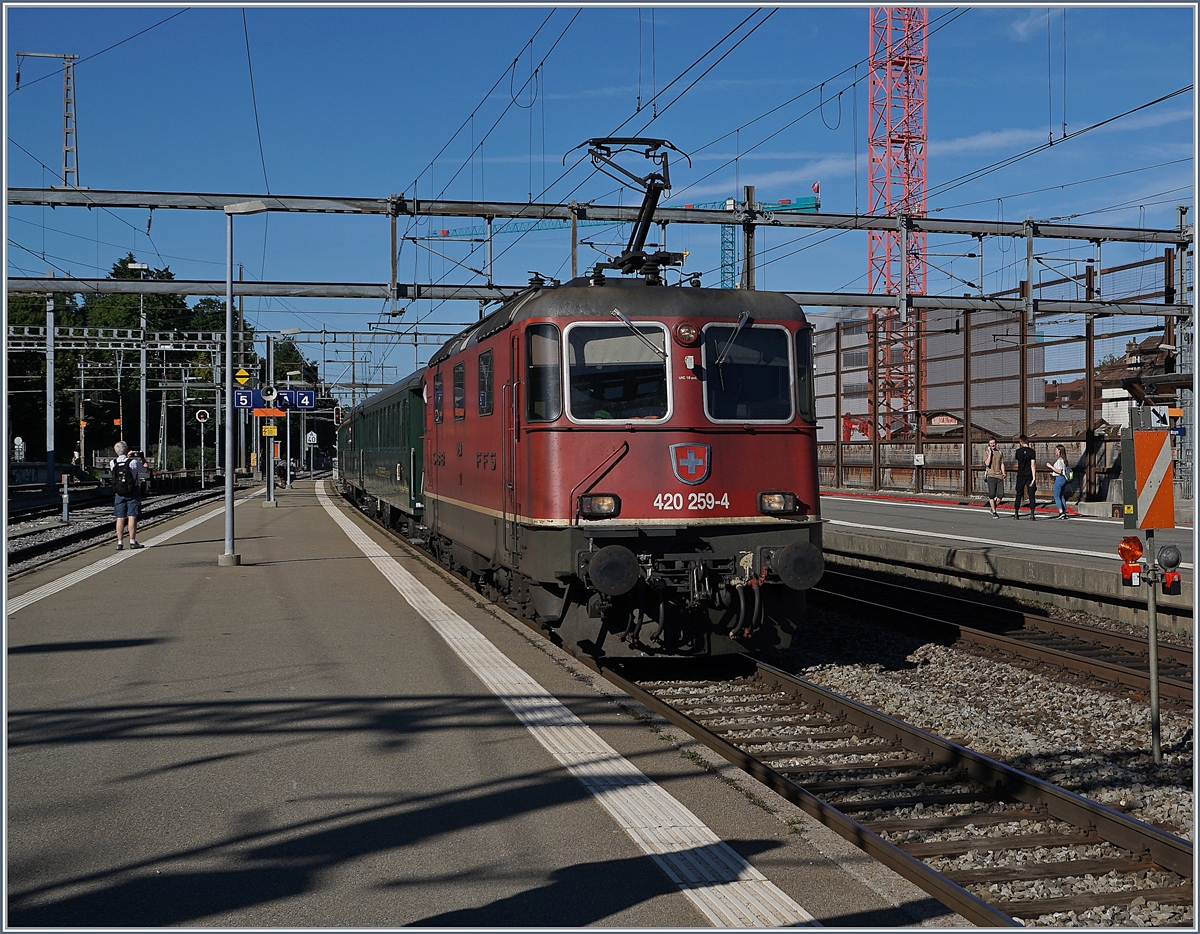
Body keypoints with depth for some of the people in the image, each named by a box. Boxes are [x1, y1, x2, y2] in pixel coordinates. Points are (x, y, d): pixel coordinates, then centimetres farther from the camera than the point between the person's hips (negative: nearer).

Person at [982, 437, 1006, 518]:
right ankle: (994, 512, 0)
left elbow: (1002, 464, 17)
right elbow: (987, 463, -13)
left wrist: (1003, 473, 1)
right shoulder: (986, 454, 2)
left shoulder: (1000, 453, 15)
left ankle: (993, 508, 19)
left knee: (1000, 494, -4)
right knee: (992, 494, -6)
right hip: (991, 476, -4)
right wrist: (990, 452, -10)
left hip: (999, 476, 4)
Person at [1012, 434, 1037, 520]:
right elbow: (1032, 465, -12)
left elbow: (1015, 458, 17)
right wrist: (1034, 477, -14)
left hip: (1021, 475, 1)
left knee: (1018, 494, 12)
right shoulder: (1031, 451, -7)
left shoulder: (1018, 451, -3)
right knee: (1031, 495, 0)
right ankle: (1032, 514, -7)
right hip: (1029, 475, -1)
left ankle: (1016, 513, 14)